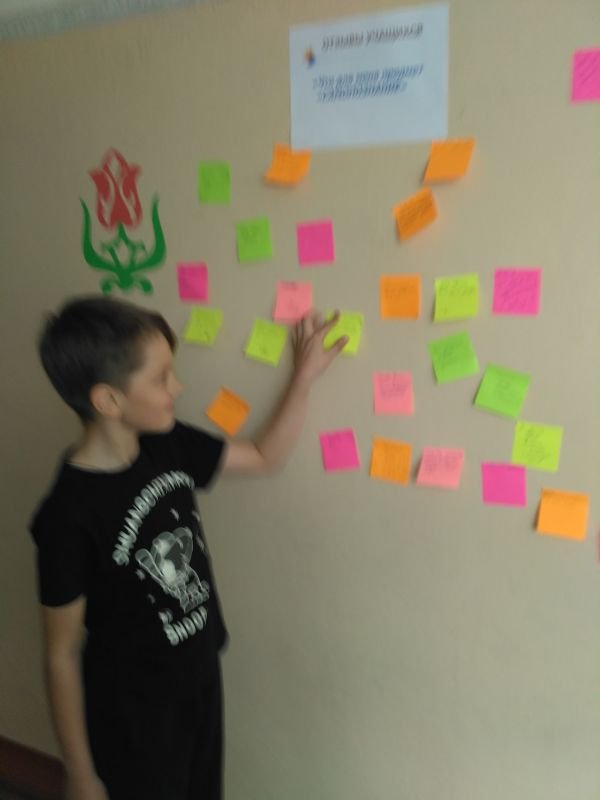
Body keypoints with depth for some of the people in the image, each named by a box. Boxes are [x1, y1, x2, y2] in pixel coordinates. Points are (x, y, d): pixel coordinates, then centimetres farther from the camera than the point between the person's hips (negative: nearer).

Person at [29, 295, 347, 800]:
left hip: (201, 682, 7)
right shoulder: (70, 514, -28)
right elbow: (62, 654, -18)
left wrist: (305, 374, -5)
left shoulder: (169, 445, -10)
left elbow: (266, 456, 3)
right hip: (132, 719, -6)